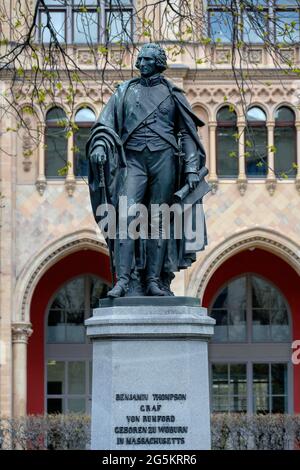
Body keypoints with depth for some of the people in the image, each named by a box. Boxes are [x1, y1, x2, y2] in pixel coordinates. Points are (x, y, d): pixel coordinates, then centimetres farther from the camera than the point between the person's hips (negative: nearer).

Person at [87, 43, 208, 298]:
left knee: (158, 220, -2)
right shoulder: (125, 91, 15)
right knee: (127, 215, -15)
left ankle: (154, 279, -2)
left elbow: (187, 133, 9)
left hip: (164, 159, 0)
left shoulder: (172, 93, 12)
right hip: (134, 159, 0)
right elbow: (105, 124, 8)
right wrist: (100, 145, -13)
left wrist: (192, 168, -1)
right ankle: (124, 279, -20)